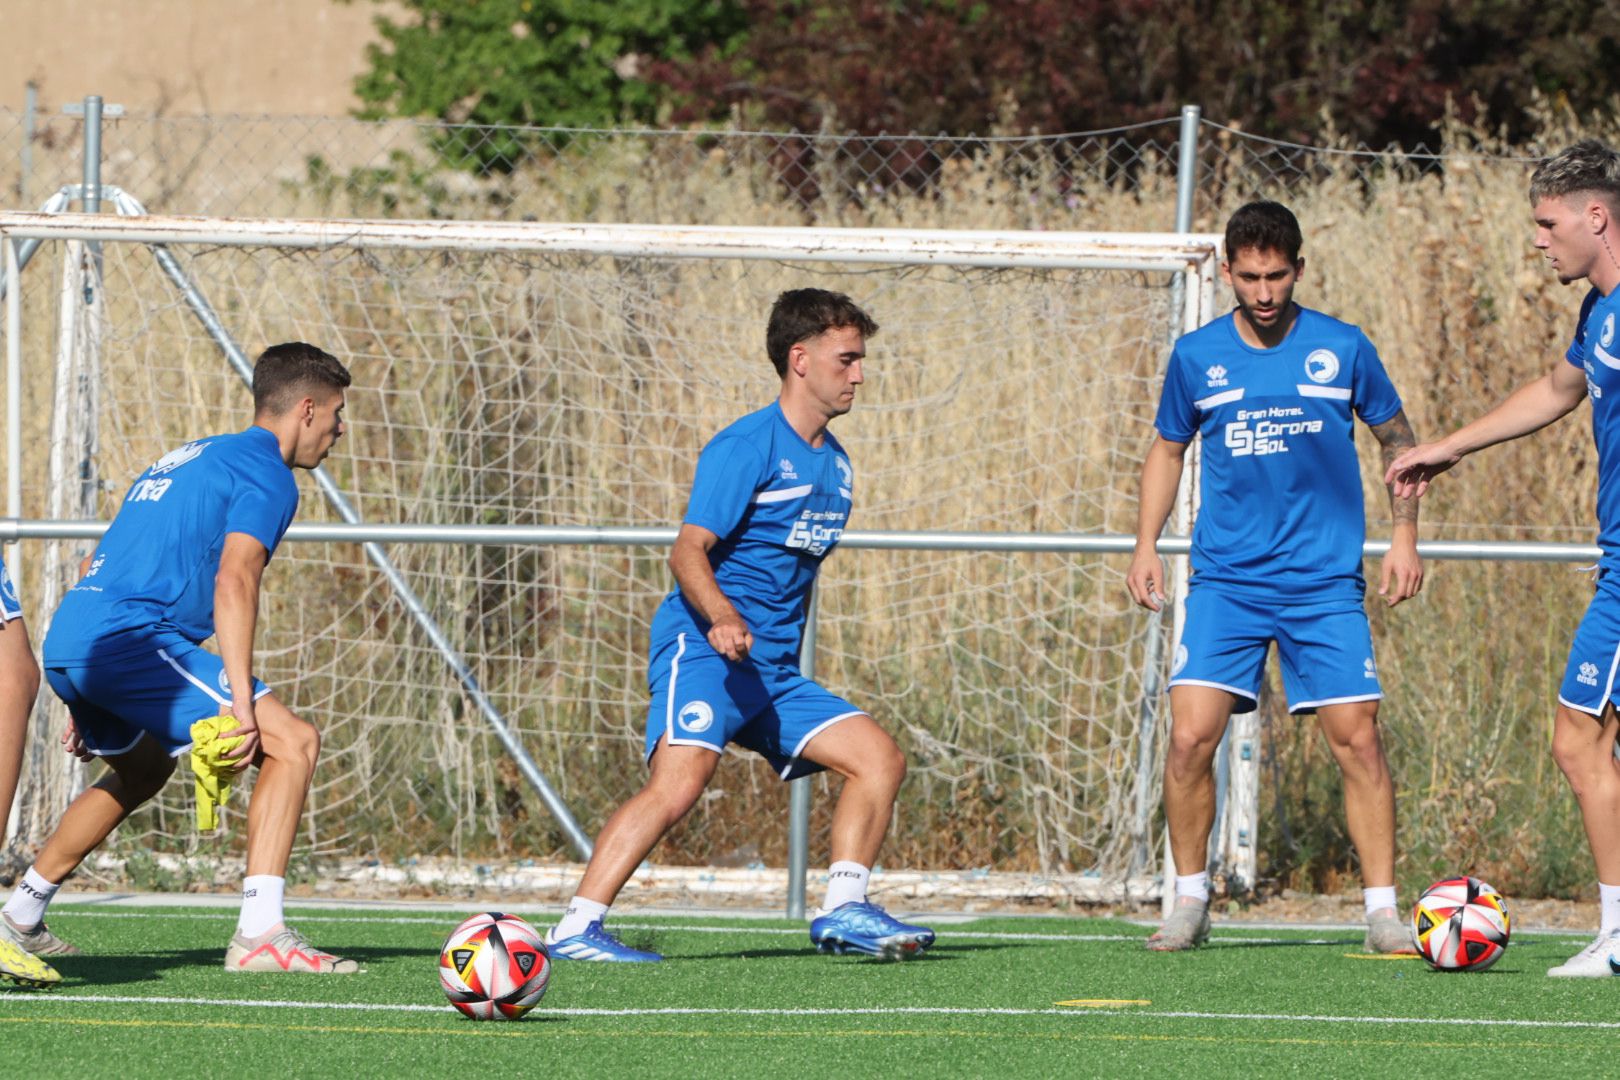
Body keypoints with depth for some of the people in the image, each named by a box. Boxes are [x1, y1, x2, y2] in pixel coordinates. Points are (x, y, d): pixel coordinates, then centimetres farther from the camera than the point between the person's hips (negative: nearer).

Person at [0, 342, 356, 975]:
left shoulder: (189, 458, 29)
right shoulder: (267, 473, 0)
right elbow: (233, 581, -17)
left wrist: (87, 704, 33)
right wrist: (241, 705, -23)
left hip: (67, 641, 9)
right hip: (133, 639, -9)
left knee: (142, 769, 34)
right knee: (293, 743, -9)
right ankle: (260, 934, -20)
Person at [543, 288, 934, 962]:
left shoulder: (836, 464, 18)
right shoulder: (747, 446, -9)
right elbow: (689, 551, -17)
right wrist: (721, 617, -35)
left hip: (775, 669, 9)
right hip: (702, 651, -9)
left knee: (880, 758, 0)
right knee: (677, 785, -26)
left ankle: (843, 911, 1)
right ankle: (576, 927, -25)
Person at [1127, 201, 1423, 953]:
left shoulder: (1342, 349, 1)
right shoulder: (1196, 356, 5)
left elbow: (1398, 439, 13)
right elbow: (1168, 449, 19)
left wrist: (1404, 534, 4)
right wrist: (1145, 545, 9)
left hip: (1326, 582, -1)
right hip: (1225, 582, 1)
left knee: (1357, 740, -7)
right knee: (1191, 735, -12)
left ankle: (1382, 911, 2)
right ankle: (1190, 903, 3)